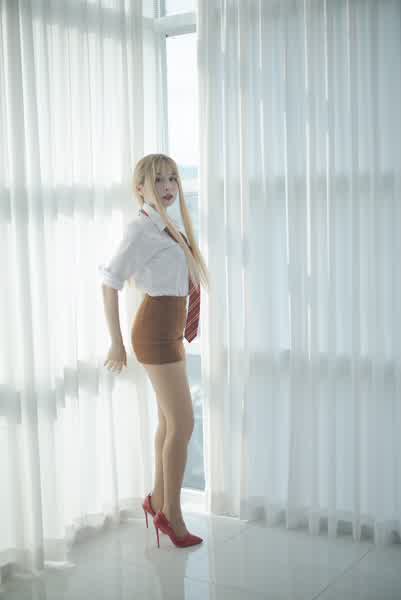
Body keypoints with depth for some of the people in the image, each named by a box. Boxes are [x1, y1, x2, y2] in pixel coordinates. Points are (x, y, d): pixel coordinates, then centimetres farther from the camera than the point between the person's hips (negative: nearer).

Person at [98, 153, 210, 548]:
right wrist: (116, 342, -14)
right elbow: (110, 283, -15)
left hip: (168, 331, 9)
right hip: (157, 333, -9)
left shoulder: (166, 228, 13)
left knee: (169, 420, 15)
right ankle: (171, 512, 5)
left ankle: (158, 500, 28)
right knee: (183, 423, -7)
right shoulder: (141, 229, -13)